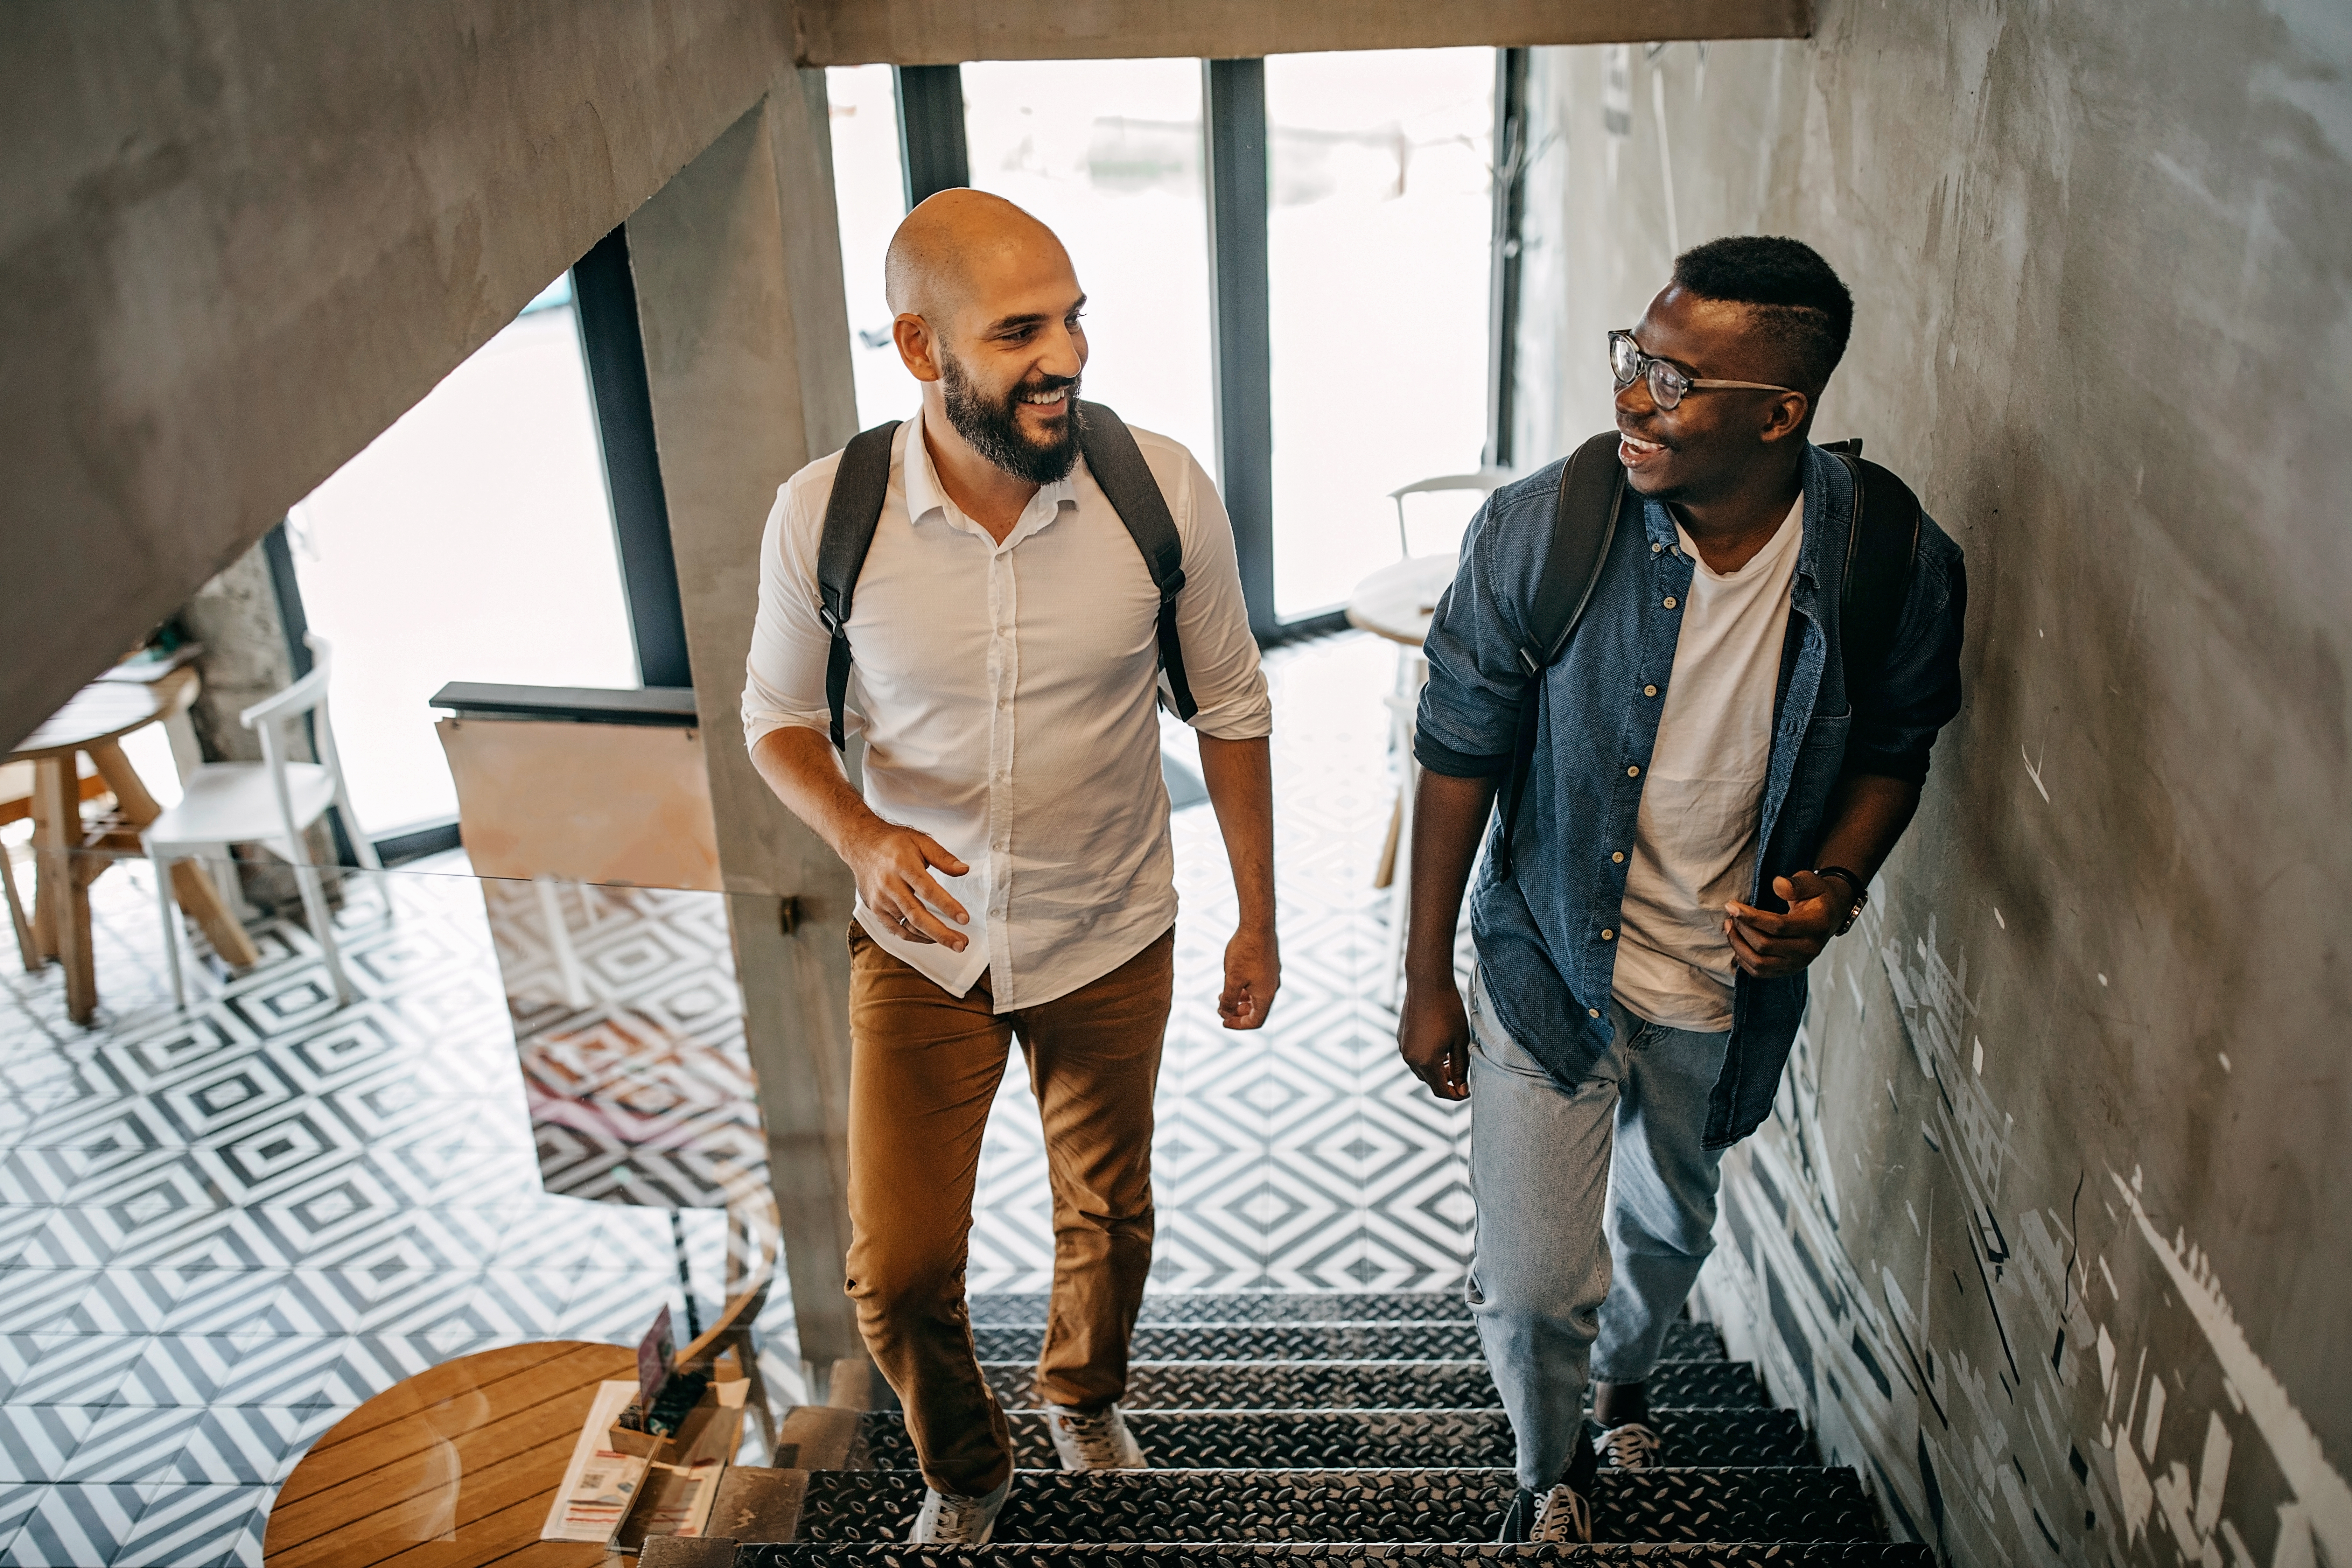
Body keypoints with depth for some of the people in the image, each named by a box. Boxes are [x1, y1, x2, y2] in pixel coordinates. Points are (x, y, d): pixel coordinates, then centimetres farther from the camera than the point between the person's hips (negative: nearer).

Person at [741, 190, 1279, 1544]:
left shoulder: (1164, 489, -18)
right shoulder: (824, 514, -18)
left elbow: (1232, 710, -4)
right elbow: (780, 716, -2)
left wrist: (1259, 922, 2)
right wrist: (862, 836, -24)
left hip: (1111, 943, 1)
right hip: (923, 945, 0)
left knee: (1109, 1218, 23)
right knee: (901, 1273, 9)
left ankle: (1088, 1394, 58)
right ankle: (964, 1471, 43)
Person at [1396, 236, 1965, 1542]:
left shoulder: (1902, 567, -19)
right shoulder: (1537, 530, -22)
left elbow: (1893, 753, 1)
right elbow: (1460, 754, -11)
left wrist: (1836, 888, -18)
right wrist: (1427, 978, -5)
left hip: (1733, 982, 2)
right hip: (1552, 964, -2)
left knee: (1669, 1231, 27)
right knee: (1529, 1287, 5)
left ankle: (1624, 1372, 64)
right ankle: (1554, 1466, 41)